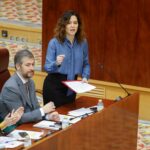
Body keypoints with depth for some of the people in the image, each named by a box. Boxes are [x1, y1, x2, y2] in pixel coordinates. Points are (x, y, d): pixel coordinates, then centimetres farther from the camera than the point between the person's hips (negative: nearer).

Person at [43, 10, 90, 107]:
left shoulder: (83, 42, -1)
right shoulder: (54, 42, -12)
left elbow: (86, 64, 10)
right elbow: (47, 67, -14)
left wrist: (85, 77, -7)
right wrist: (56, 63, -34)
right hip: (54, 85, -4)